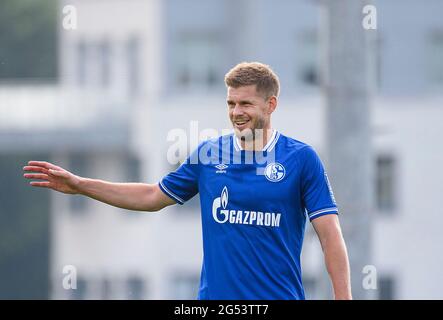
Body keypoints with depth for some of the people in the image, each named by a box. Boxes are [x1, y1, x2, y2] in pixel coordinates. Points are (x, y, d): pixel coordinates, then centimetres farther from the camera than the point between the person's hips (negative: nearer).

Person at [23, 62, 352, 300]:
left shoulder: (302, 158, -4)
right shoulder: (208, 153, 7)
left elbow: (330, 235, -7)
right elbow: (152, 197, 18)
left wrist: (343, 297, -15)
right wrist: (79, 184, 14)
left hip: (280, 296, -3)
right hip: (216, 295, 3)